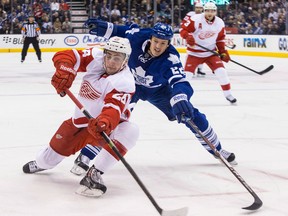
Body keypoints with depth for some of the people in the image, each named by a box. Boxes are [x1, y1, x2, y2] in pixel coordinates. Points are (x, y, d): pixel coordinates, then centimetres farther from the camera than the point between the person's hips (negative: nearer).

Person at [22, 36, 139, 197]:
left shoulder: (125, 82, -30)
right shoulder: (96, 58, -15)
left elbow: (114, 108, -45)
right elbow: (66, 56, -19)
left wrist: (105, 122, -66)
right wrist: (65, 70, -42)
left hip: (109, 125, -5)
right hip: (81, 119, 5)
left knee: (130, 131, -34)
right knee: (58, 147, 14)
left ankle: (95, 174, -29)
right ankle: (42, 163, 54)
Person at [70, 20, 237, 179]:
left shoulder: (170, 58, -36)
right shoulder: (137, 36, -30)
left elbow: (180, 82, -52)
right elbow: (123, 31, -5)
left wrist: (180, 99, -72)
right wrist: (104, 27, -17)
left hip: (159, 89, 1)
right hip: (131, 83, 0)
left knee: (192, 116, 1)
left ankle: (217, 149, 26)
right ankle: (84, 157, -20)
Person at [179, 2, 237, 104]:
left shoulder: (220, 23, -3)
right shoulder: (196, 19, -18)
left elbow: (220, 39, 9)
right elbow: (183, 28, -14)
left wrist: (223, 51, 3)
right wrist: (188, 37, -32)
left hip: (210, 52, 3)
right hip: (194, 52, -3)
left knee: (221, 71, -9)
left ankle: (228, 94, 6)